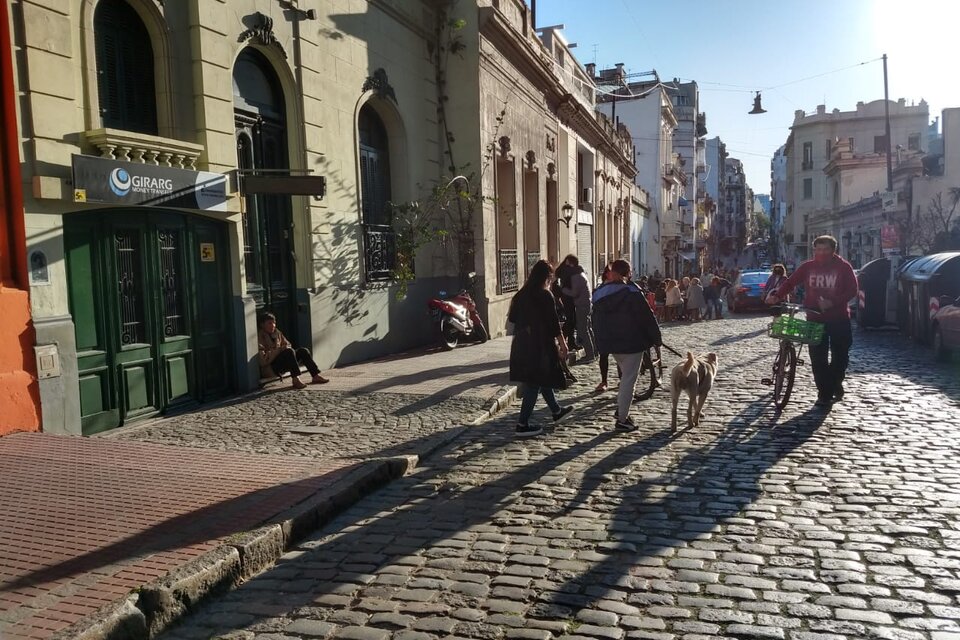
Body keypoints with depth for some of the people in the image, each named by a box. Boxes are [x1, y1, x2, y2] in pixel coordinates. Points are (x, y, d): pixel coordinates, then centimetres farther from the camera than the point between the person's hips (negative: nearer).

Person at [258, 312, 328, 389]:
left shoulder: (277, 332, 10)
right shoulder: (259, 337, -15)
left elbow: (288, 344, 19)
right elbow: (263, 361, -22)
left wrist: (285, 347, -6)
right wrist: (279, 350, -23)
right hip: (269, 369, -8)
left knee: (302, 351, -4)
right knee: (289, 351, -30)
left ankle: (316, 376, -8)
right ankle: (296, 379, -37)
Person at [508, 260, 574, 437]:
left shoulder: (521, 294, 5)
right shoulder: (545, 296, -14)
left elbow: (512, 317, 12)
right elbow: (553, 323, -14)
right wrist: (562, 344, -5)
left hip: (522, 345, 8)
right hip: (540, 346, -7)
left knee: (542, 379, 21)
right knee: (534, 384, -1)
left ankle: (557, 411, 39)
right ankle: (522, 425, 0)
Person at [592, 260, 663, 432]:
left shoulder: (600, 294, 6)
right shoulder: (632, 292, -15)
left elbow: (597, 320, 14)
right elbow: (647, 317, -12)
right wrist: (657, 338, -1)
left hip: (611, 343, 7)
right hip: (632, 342, -7)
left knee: (625, 375, 23)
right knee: (629, 379, 0)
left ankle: (621, 410, 20)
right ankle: (622, 419, 2)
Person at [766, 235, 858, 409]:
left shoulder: (843, 267, -4)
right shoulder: (808, 267, 2)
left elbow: (852, 290, -8)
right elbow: (790, 282, 0)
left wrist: (832, 302, -22)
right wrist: (776, 295, -16)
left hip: (839, 319, -1)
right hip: (815, 318, 1)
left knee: (840, 356, 8)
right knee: (818, 359, -1)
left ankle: (835, 383, 34)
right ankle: (824, 393, 7)